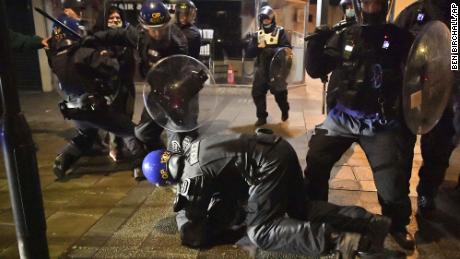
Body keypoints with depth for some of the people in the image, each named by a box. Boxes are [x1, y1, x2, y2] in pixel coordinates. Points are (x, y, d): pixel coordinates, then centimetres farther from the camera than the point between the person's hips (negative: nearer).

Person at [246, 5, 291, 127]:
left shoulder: (280, 32, -1)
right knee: (257, 93, 1)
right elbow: (249, 53, 2)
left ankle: (285, 111, 38)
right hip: (261, 70, 3)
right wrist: (258, 47, -16)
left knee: (280, 93, 7)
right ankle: (261, 117, 17)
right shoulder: (257, 34, 8)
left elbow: (287, 49, -13)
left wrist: (271, 50, -23)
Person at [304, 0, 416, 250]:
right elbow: (315, 70, 4)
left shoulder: (400, 38, -3)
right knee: (315, 162, 0)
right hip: (342, 116, 2)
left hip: (382, 123, -2)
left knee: (393, 183, -2)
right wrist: (315, 45, -13)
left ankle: (397, 225, 30)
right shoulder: (344, 37, 3)